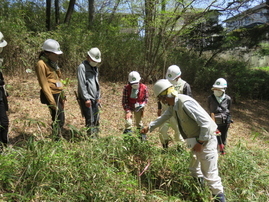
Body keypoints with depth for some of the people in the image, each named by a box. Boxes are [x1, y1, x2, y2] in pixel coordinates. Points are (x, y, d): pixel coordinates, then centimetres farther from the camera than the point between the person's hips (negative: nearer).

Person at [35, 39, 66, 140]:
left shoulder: (52, 62, 13)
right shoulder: (41, 64, -13)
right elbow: (44, 85, -17)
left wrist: (62, 94, 17)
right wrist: (52, 101, -19)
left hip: (59, 94, 9)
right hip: (53, 95, -9)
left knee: (61, 120, 15)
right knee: (58, 120, -7)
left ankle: (57, 138, 27)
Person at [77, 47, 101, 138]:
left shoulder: (95, 68, 18)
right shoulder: (82, 67, -9)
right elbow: (82, 84, -15)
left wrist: (99, 96, 18)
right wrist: (86, 98, -18)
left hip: (95, 99, 8)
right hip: (87, 99, -8)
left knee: (96, 119, 10)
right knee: (90, 120, -6)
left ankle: (96, 136, 19)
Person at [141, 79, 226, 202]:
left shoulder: (185, 103, -30)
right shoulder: (173, 105, 0)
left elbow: (205, 122, -30)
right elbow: (163, 117, 19)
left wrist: (200, 142, -23)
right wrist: (149, 127, 22)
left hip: (206, 139, -10)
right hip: (196, 140, 10)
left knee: (209, 172, -1)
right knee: (194, 169, 25)